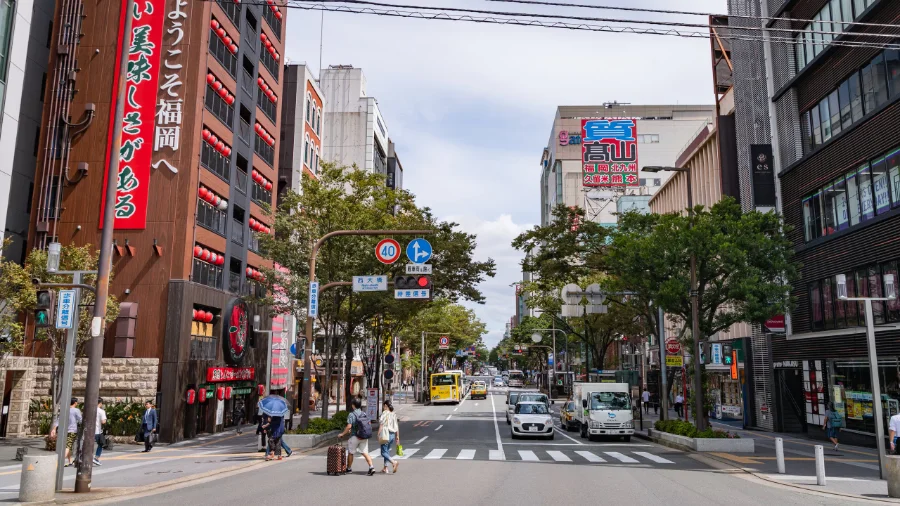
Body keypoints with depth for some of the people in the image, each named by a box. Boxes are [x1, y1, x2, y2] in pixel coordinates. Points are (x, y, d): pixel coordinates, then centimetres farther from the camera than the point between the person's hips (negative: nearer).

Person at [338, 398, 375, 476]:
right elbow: (369, 424, 11)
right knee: (365, 453, 4)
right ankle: (371, 467, -13)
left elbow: (349, 426, -19)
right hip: (365, 437, 5)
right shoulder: (365, 414, 7)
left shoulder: (352, 415, -13)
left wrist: (342, 434, -5)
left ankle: (349, 468, 25)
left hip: (355, 437, -5)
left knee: (350, 452, 13)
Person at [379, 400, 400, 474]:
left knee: (384, 452, -4)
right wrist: (397, 436, 17)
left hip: (386, 434, -7)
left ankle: (394, 462, -23)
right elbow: (397, 427, 12)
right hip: (393, 434, 7)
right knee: (387, 451, 18)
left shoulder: (384, 413, -10)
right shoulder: (394, 414, 11)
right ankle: (385, 468, 19)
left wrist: (378, 434, -10)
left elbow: (381, 425, -14)